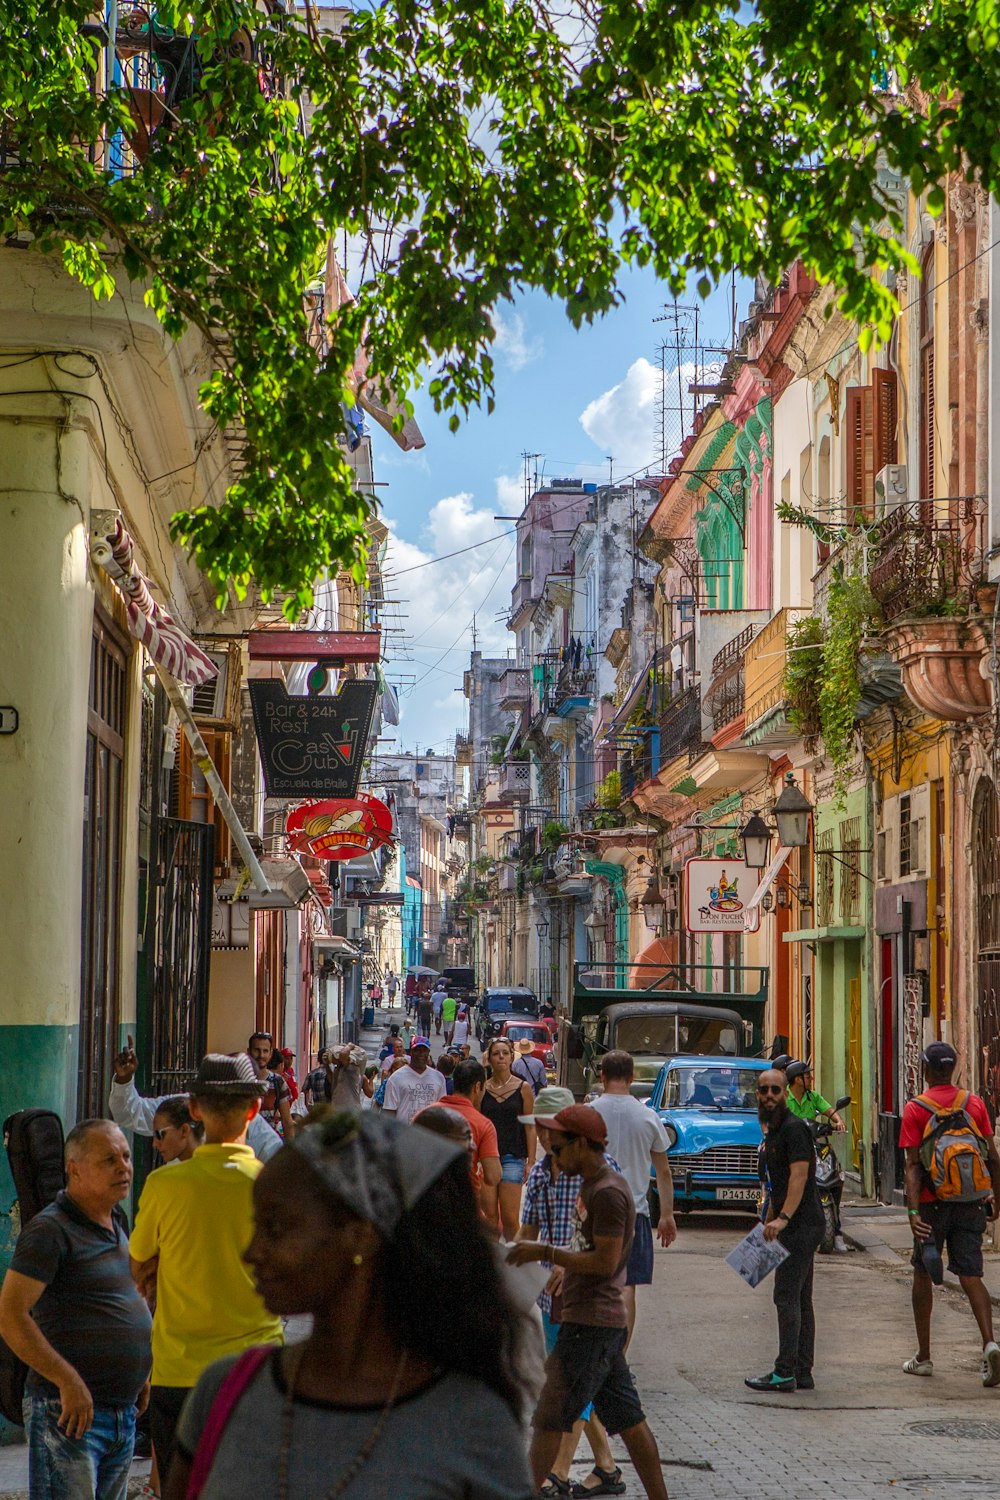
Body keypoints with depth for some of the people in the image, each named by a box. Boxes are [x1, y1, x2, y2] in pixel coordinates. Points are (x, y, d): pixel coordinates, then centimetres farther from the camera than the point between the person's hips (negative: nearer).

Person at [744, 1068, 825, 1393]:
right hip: (796, 1228, 11)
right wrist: (768, 1223, 26)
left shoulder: (794, 1128, -13)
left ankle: (784, 1373, -8)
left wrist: (783, 1218, -32)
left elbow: (799, 1175, -23)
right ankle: (803, 1373, 13)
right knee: (800, 1299, 10)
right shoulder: (773, 1130, 19)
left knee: (787, 1296, -10)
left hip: (801, 1224, -11)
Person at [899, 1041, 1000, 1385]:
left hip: (934, 1204, -2)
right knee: (971, 1276, 4)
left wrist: (913, 1211, -16)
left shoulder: (916, 1108, -6)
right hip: (971, 1204, 2)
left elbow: (913, 1165, -12)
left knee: (923, 1275, 13)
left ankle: (923, 1357, 18)